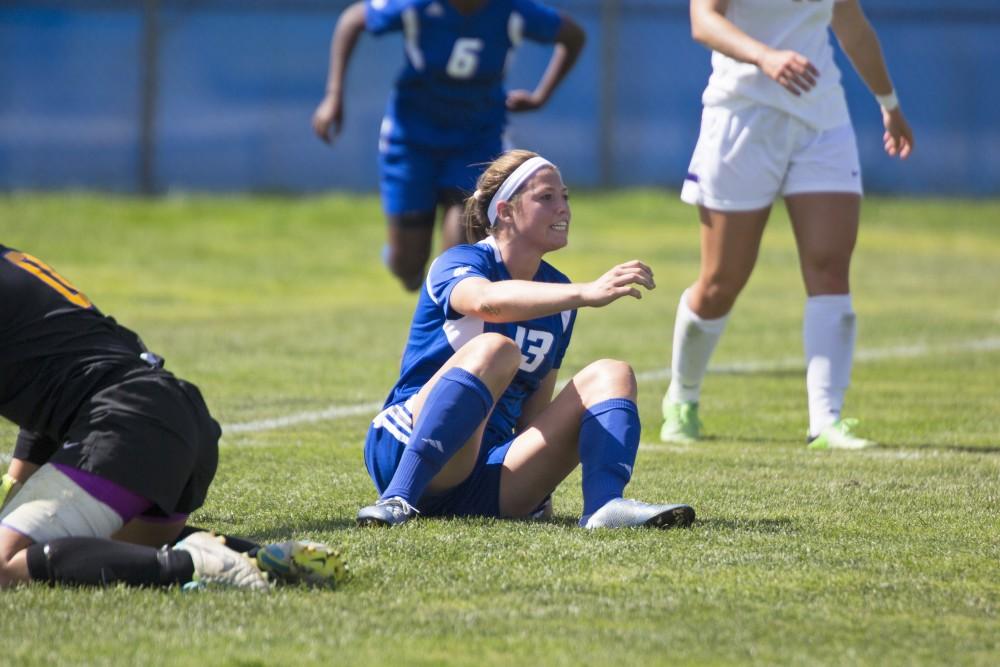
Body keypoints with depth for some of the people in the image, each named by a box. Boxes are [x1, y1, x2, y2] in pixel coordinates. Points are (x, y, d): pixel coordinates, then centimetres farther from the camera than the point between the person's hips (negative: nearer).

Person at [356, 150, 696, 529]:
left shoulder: (557, 292, 15)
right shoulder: (457, 264, -7)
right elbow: (487, 301, -33)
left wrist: (538, 485, 7)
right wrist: (587, 293, -45)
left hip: (491, 478, 7)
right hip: (404, 451, -7)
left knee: (611, 375, -6)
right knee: (493, 349, -32)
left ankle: (605, 504, -35)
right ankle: (397, 499, -43)